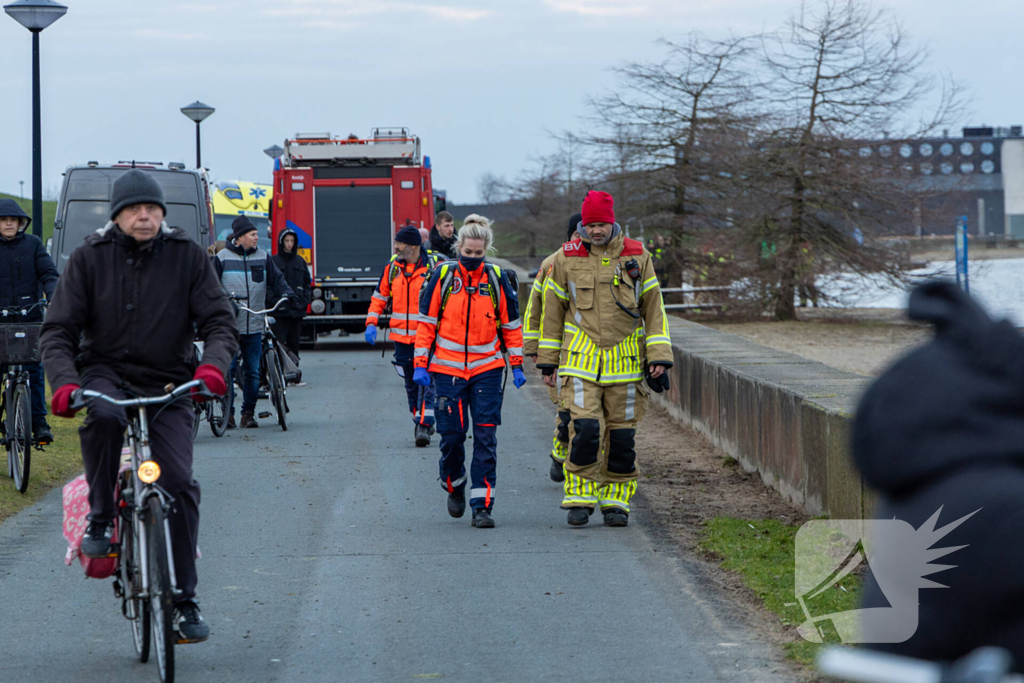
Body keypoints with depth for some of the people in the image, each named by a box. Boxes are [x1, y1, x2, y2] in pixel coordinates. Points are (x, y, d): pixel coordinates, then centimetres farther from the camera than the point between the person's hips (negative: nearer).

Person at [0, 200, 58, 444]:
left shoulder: (33, 244, 6)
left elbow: (48, 274, 1)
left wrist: (53, 297, -17)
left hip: (30, 319, 0)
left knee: (34, 371, -5)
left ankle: (39, 423, 0)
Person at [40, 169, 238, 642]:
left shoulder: (187, 256, 1)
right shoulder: (89, 257, 0)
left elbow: (219, 319, -2)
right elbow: (58, 329, -3)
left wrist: (213, 364, -25)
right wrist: (65, 382, -23)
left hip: (167, 385, 1)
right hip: (105, 373, -1)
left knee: (179, 483, -14)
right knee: (103, 416, -37)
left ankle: (184, 599, -2)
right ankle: (100, 520, -16)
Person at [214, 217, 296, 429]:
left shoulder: (263, 258, 10)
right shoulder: (223, 258, 1)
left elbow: (276, 279, 12)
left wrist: (286, 293, -7)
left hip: (254, 326, 3)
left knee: (253, 371, 4)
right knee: (228, 369, -6)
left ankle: (248, 413, 13)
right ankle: (228, 412, 2)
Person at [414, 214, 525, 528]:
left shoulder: (496, 278, 2)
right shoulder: (443, 276, -1)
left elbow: (511, 325, 10)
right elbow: (426, 322, 3)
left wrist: (517, 365, 7)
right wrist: (420, 364, -2)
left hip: (486, 369, 0)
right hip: (447, 369, 0)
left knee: (486, 437, -5)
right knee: (452, 435, 2)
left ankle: (482, 505, -4)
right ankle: (455, 487, 29)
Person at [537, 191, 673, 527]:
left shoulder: (637, 256, 3)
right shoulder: (566, 258, 2)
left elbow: (654, 310, 7)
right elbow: (552, 311, 8)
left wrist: (659, 357, -1)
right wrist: (547, 362, 7)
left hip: (625, 360, 1)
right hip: (581, 359, -1)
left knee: (622, 434, 3)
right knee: (584, 429, -13)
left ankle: (616, 500, 14)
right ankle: (580, 498, -2)